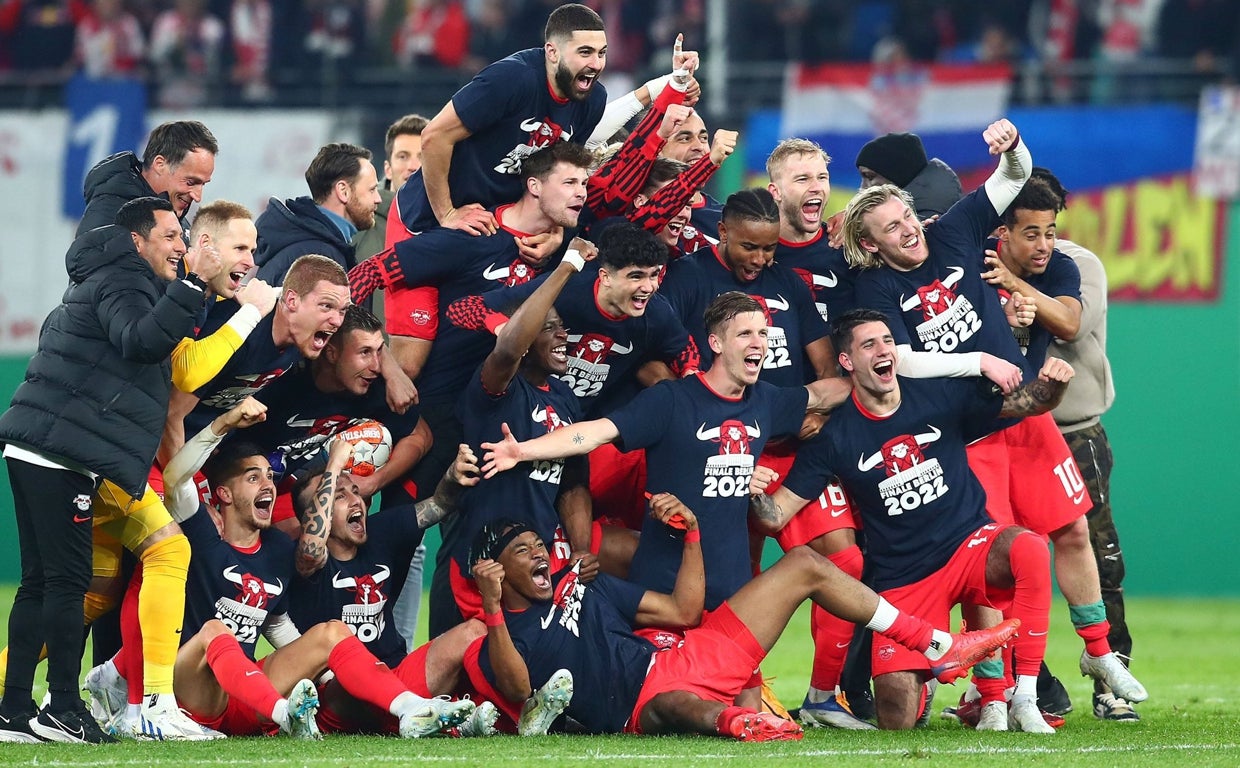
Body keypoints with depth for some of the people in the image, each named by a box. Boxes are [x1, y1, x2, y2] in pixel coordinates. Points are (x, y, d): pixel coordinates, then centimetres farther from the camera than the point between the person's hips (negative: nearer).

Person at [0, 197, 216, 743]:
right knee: (67, 580, -9)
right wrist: (191, 286, -31)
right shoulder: (120, 283, -8)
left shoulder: (103, 283, 25)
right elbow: (142, 341, -26)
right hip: (61, 455, -10)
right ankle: (64, 709, -9)